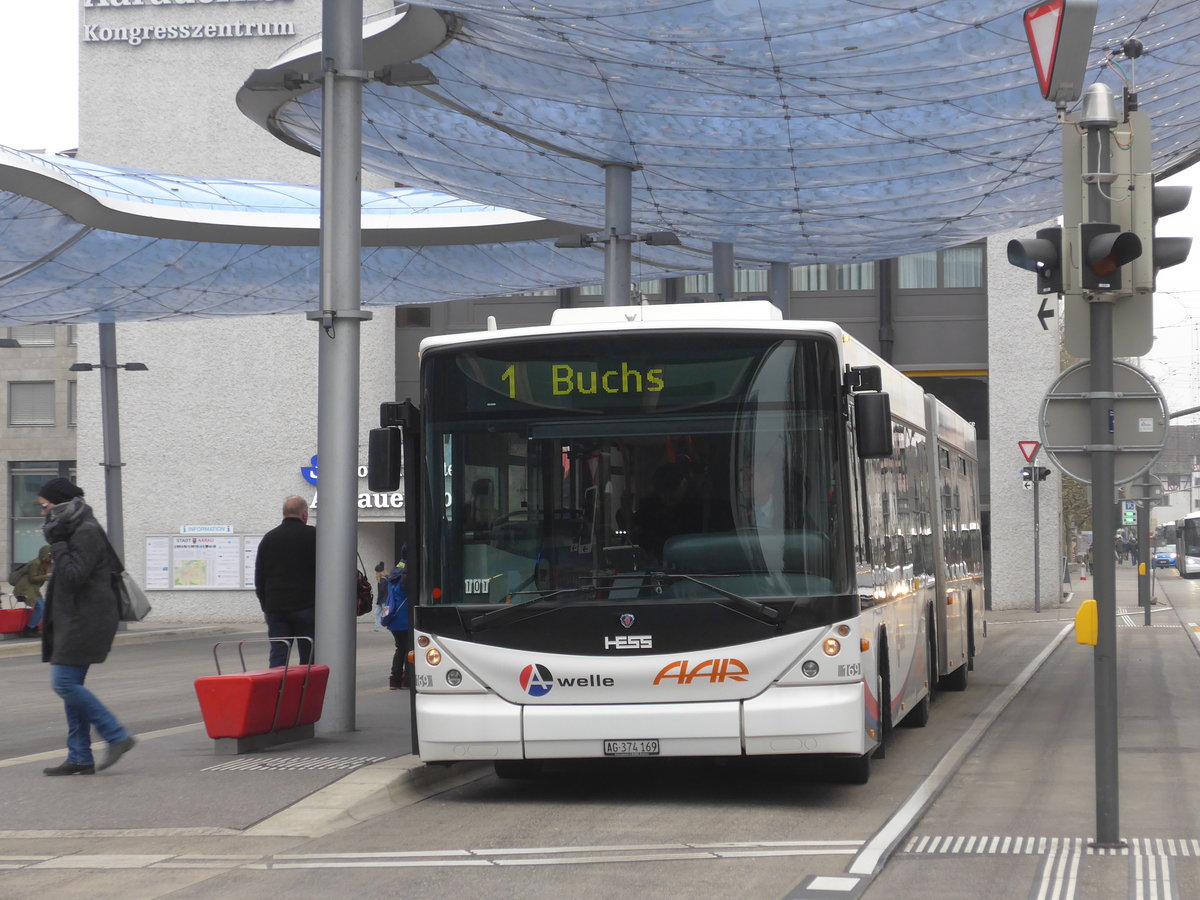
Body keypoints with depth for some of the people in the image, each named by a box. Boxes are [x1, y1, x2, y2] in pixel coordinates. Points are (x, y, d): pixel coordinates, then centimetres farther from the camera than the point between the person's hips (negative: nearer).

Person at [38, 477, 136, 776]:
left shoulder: (86, 532, -13)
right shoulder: (74, 530, 18)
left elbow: (75, 575, -21)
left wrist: (57, 544, -17)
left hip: (84, 620, -10)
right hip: (72, 620, 10)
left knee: (64, 682, -15)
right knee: (70, 685, 7)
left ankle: (118, 737, -11)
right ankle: (79, 758, 8)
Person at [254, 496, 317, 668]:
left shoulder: (268, 538, 12)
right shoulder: (312, 536, -2)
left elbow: (259, 578, 15)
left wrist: (265, 606, 21)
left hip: (275, 608, 4)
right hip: (306, 607, -3)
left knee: (277, 657, 2)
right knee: (309, 660, 2)